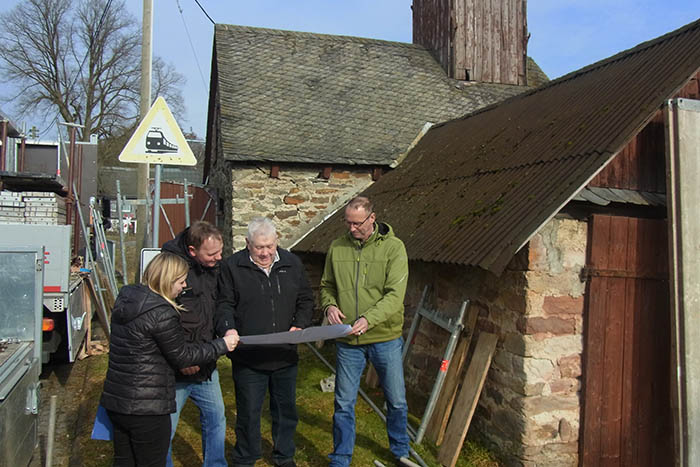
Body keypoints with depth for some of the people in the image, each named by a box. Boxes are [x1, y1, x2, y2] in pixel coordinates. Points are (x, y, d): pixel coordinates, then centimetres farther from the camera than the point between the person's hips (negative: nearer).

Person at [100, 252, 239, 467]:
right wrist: (222, 345, -5)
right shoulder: (162, 314, -23)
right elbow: (181, 356, -13)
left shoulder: (124, 299, 4)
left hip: (115, 401, 8)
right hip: (147, 409, -8)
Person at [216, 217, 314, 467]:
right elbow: (224, 304, -4)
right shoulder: (232, 266, -6)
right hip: (248, 356, -3)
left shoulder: (292, 263, 4)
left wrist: (300, 325, -3)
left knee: (286, 409, 18)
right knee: (248, 412, 10)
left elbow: (306, 299, 12)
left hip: (285, 355, 3)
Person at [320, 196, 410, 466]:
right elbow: (327, 286, 13)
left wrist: (369, 319, -30)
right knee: (344, 404, 11)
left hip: (385, 337, -1)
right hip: (348, 341, 2)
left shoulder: (393, 247, -8)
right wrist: (329, 305, -10)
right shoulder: (337, 248, 1)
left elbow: (395, 294, -16)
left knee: (396, 401, 15)